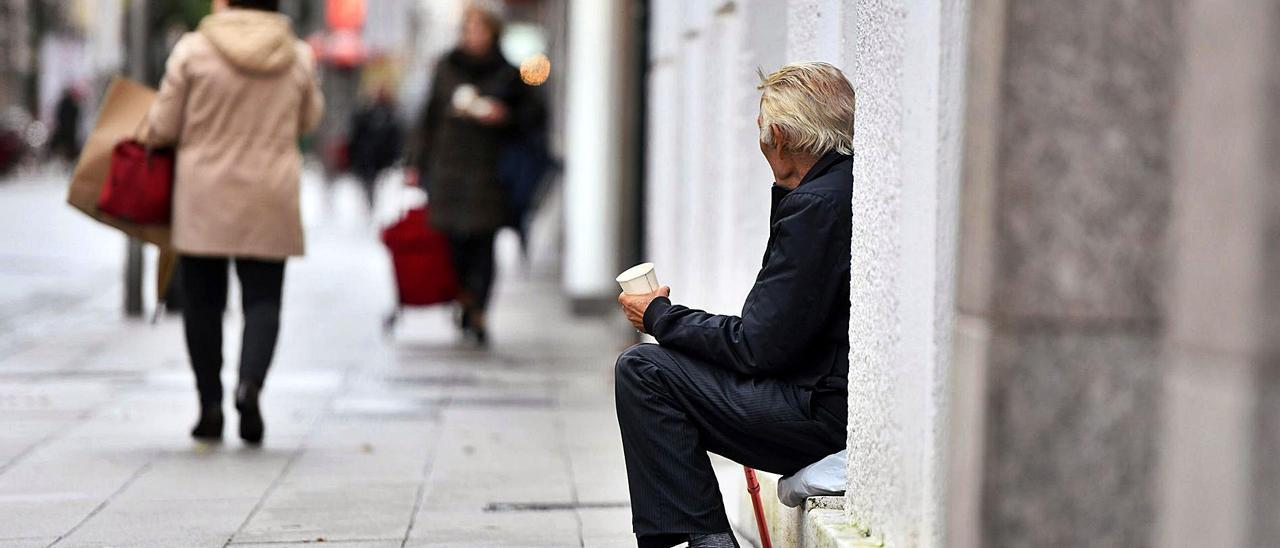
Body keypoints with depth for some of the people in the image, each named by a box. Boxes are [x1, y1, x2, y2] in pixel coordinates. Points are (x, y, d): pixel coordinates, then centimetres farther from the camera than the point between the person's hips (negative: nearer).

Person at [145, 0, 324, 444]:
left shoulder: (193, 49, -7)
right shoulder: (298, 56, 0)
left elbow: (163, 127, -3)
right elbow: (309, 119, 14)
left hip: (204, 197, -1)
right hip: (269, 199, 1)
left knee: (203, 300, 8)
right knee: (263, 297, 5)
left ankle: (210, 406, 10)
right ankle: (250, 382, -20)